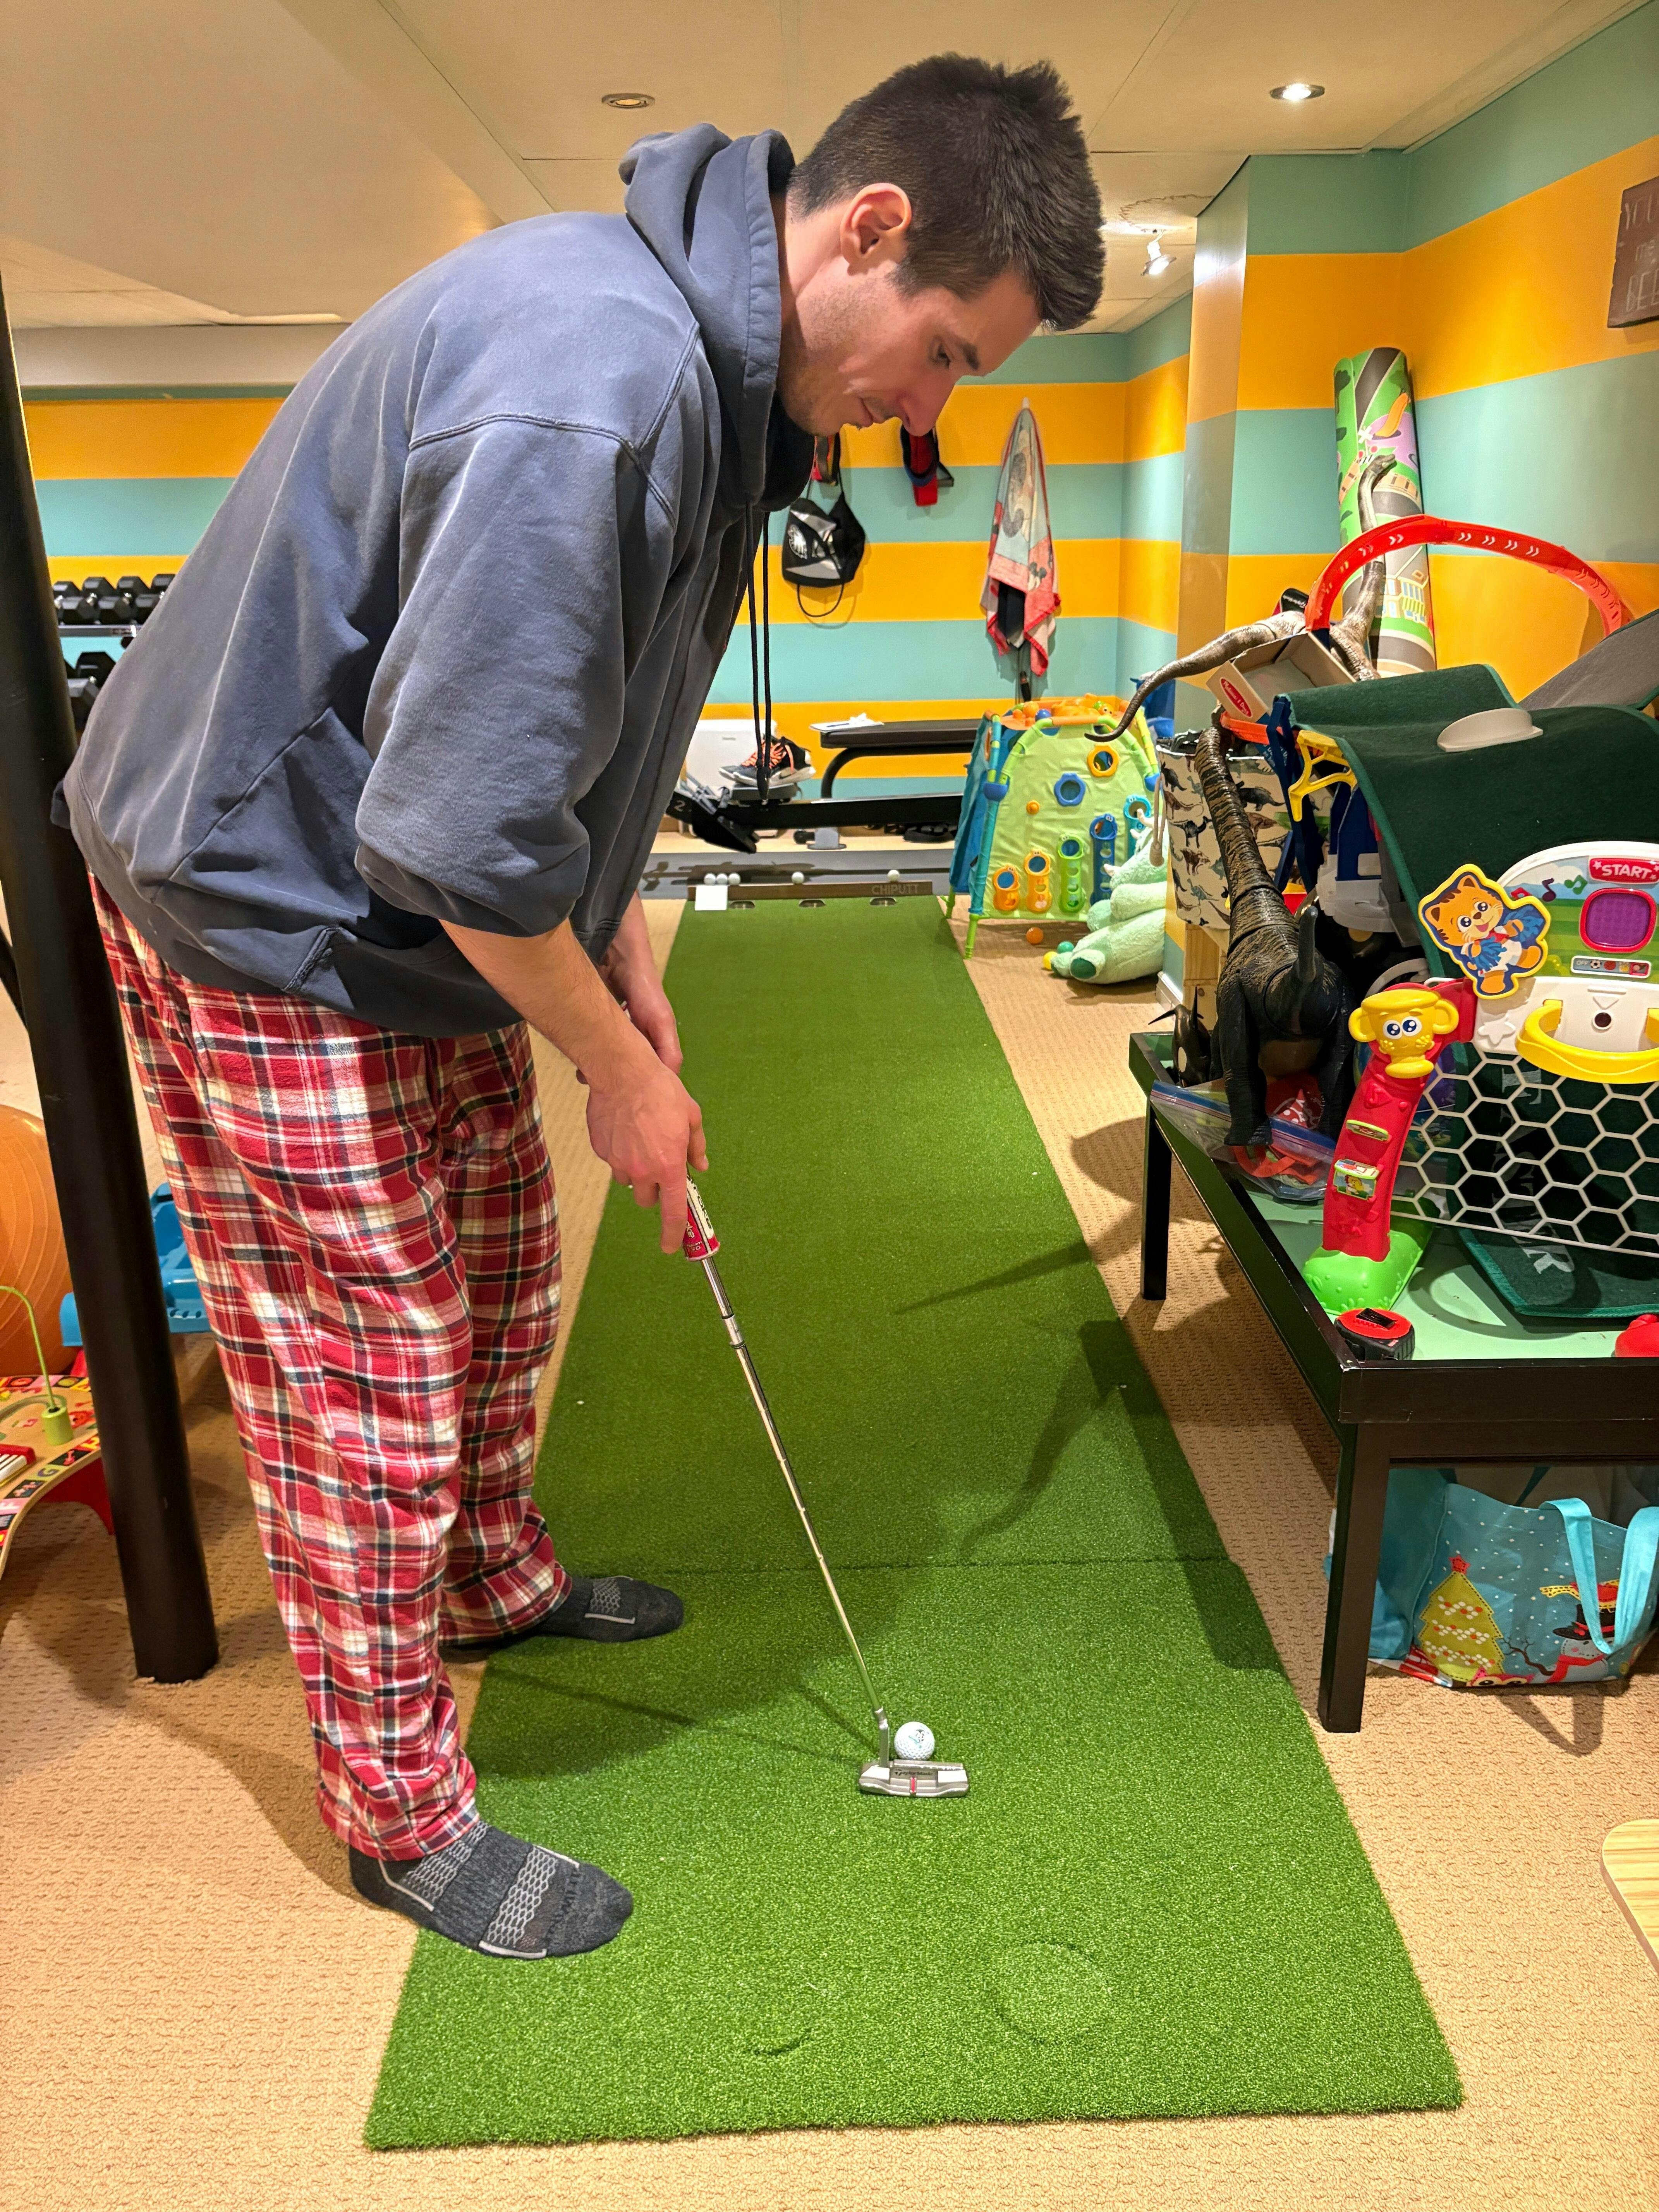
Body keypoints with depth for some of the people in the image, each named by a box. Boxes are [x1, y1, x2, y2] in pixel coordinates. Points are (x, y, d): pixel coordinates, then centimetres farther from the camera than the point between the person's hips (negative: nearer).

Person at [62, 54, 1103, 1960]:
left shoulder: (702, 352, 5)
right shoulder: (594, 381, -30)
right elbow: (465, 832, -31)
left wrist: (632, 971, 10)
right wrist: (622, 1071, -16)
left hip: (422, 909, 9)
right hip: (269, 911, -9)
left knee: (502, 1267, 20)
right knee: (366, 1371, 0)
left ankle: (495, 1581, 45)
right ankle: (400, 1816, 21)